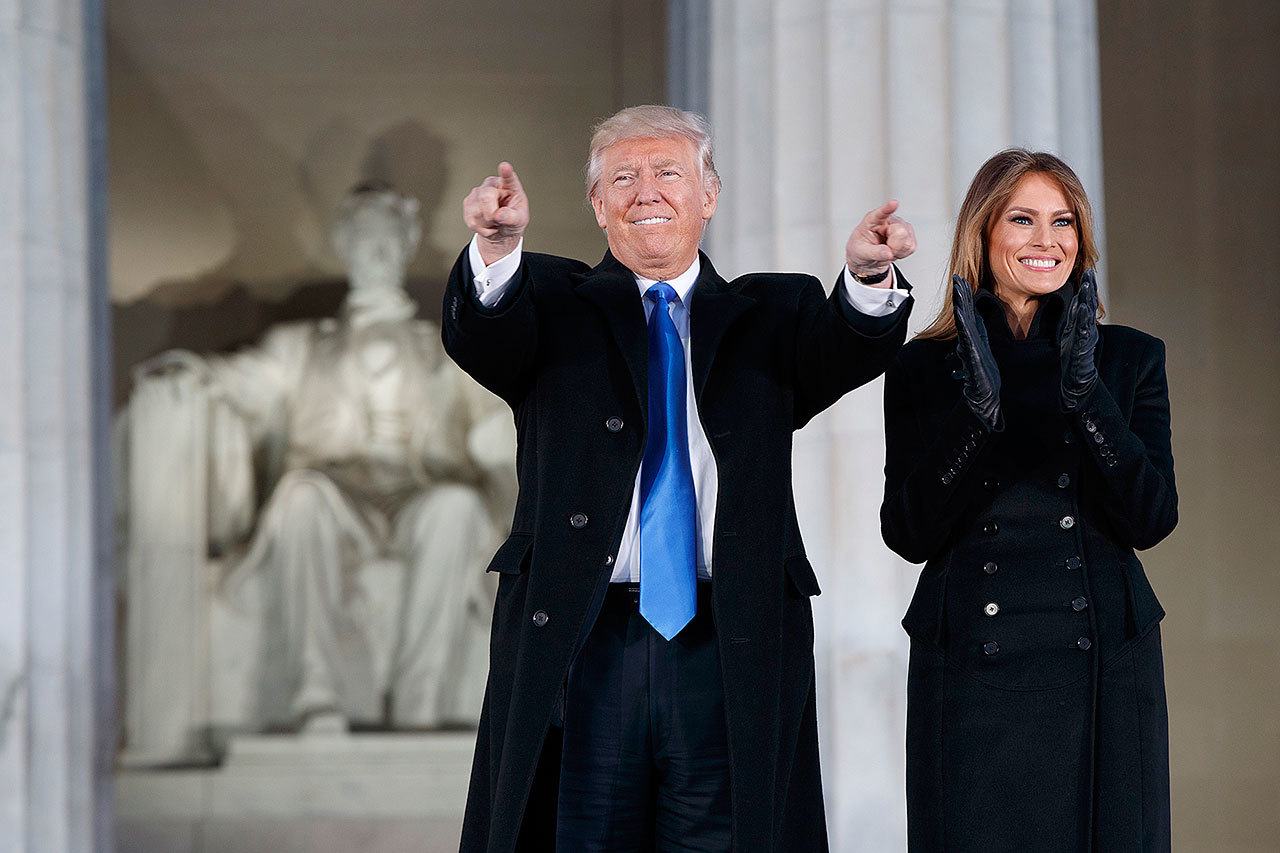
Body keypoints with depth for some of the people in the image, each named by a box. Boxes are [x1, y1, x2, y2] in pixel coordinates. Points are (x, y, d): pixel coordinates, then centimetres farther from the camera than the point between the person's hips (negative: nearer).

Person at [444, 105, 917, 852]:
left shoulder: (771, 315, 15)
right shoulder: (556, 305, 12)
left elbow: (848, 351, -5)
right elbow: (479, 336, -9)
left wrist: (870, 278, -29)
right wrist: (497, 248, -31)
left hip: (732, 652, 1)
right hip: (580, 646, 0)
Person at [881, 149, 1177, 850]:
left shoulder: (1130, 358, 7)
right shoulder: (925, 368, 4)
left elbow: (1150, 519, -4)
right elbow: (908, 533, -4)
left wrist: (1087, 395, -15)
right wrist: (976, 413, -17)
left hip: (1103, 667, 1)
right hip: (970, 672, -1)